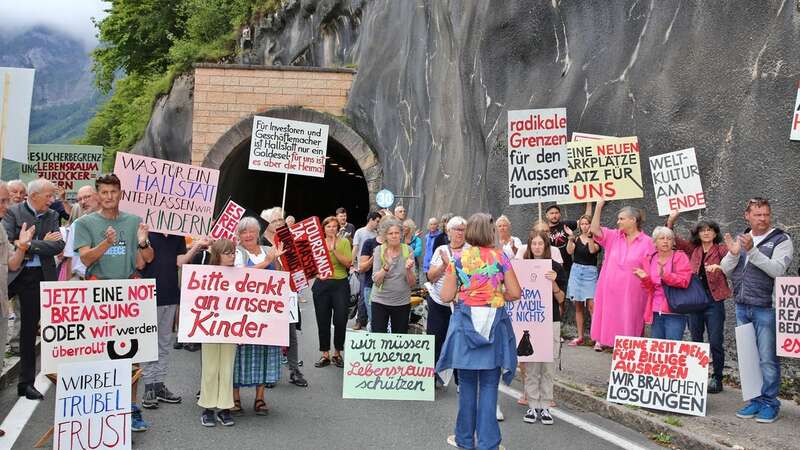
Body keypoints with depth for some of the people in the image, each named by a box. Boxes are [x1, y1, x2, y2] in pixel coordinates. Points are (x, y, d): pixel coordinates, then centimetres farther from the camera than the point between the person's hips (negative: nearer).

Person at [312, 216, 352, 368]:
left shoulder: (344, 242, 1)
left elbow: (348, 263, -11)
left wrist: (334, 250, -16)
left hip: (340, 284, -2)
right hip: (321, 285, 2)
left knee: (340, 320, -2)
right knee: (323, 321, 5)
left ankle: (337, 353, 15)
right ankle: (325, 355, 16)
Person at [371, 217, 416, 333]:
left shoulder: (407, 251, -2)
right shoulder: (379, 250, -4)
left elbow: (412, 283, -2)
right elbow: (376, 281, -11)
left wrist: (408, 269, -21)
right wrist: (386, 266, -26)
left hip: (402, 303, 1)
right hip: (380, 301, -1)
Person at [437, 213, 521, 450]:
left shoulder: (458, 259, -1)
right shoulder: (500, 257, -3)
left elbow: (445, 296, -2)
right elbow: (515, 293, -4)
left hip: (465, 323, 1)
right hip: (494, 325, -1)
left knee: (467, 383, 12)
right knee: (489, 385, 5)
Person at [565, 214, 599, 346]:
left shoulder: (596, 239, 1)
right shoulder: (576, 239, 8)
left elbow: (592, 250, -19)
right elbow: (569, 251, -8)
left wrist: (590, 236, -22)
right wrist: (570, 237, -18)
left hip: (590, 272, -3)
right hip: (576, 271, 3)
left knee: (592, 305, -13)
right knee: (578, 306, 8)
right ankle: (580, 337, 15)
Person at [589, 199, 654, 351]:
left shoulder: (646, 242, -4)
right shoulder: (614, 237, 5)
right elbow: (595, 229, -5)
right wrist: (599, 207, -11)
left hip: (632, 291, -3)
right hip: (610, 289, 3)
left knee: (629, 318, 4)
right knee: (609, 314, 8)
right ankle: (601, 340, 17)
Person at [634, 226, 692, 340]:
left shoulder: (680, 257, 0)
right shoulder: (649, 260, 13)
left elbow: (684, 281, -14)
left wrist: (665, 275, -28)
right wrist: (645, 278, -7)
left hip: (674, 312, -5)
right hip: (655, 312, 5)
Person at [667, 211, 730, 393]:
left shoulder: (721, 249, -1)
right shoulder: (693, 249, 11)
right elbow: (672, 238, 9)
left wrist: (718, 266, -37)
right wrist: (671, 220, -6)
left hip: (714, 301, -4)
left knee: (715, 342, -2)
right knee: (696, 340, 12)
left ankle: (717, 378, 8)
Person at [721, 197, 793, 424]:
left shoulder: (781, 240, -2)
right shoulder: (740, 239, 13)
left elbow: (777, 269, -18)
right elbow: (726, 270, 9)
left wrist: (751, 250, -25)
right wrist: (733, 253, -11)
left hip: (765, 308, -5)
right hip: (742, 307, 5)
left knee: (767, 359, -4)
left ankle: (769, 403, 6)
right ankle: (756, 400, 19)